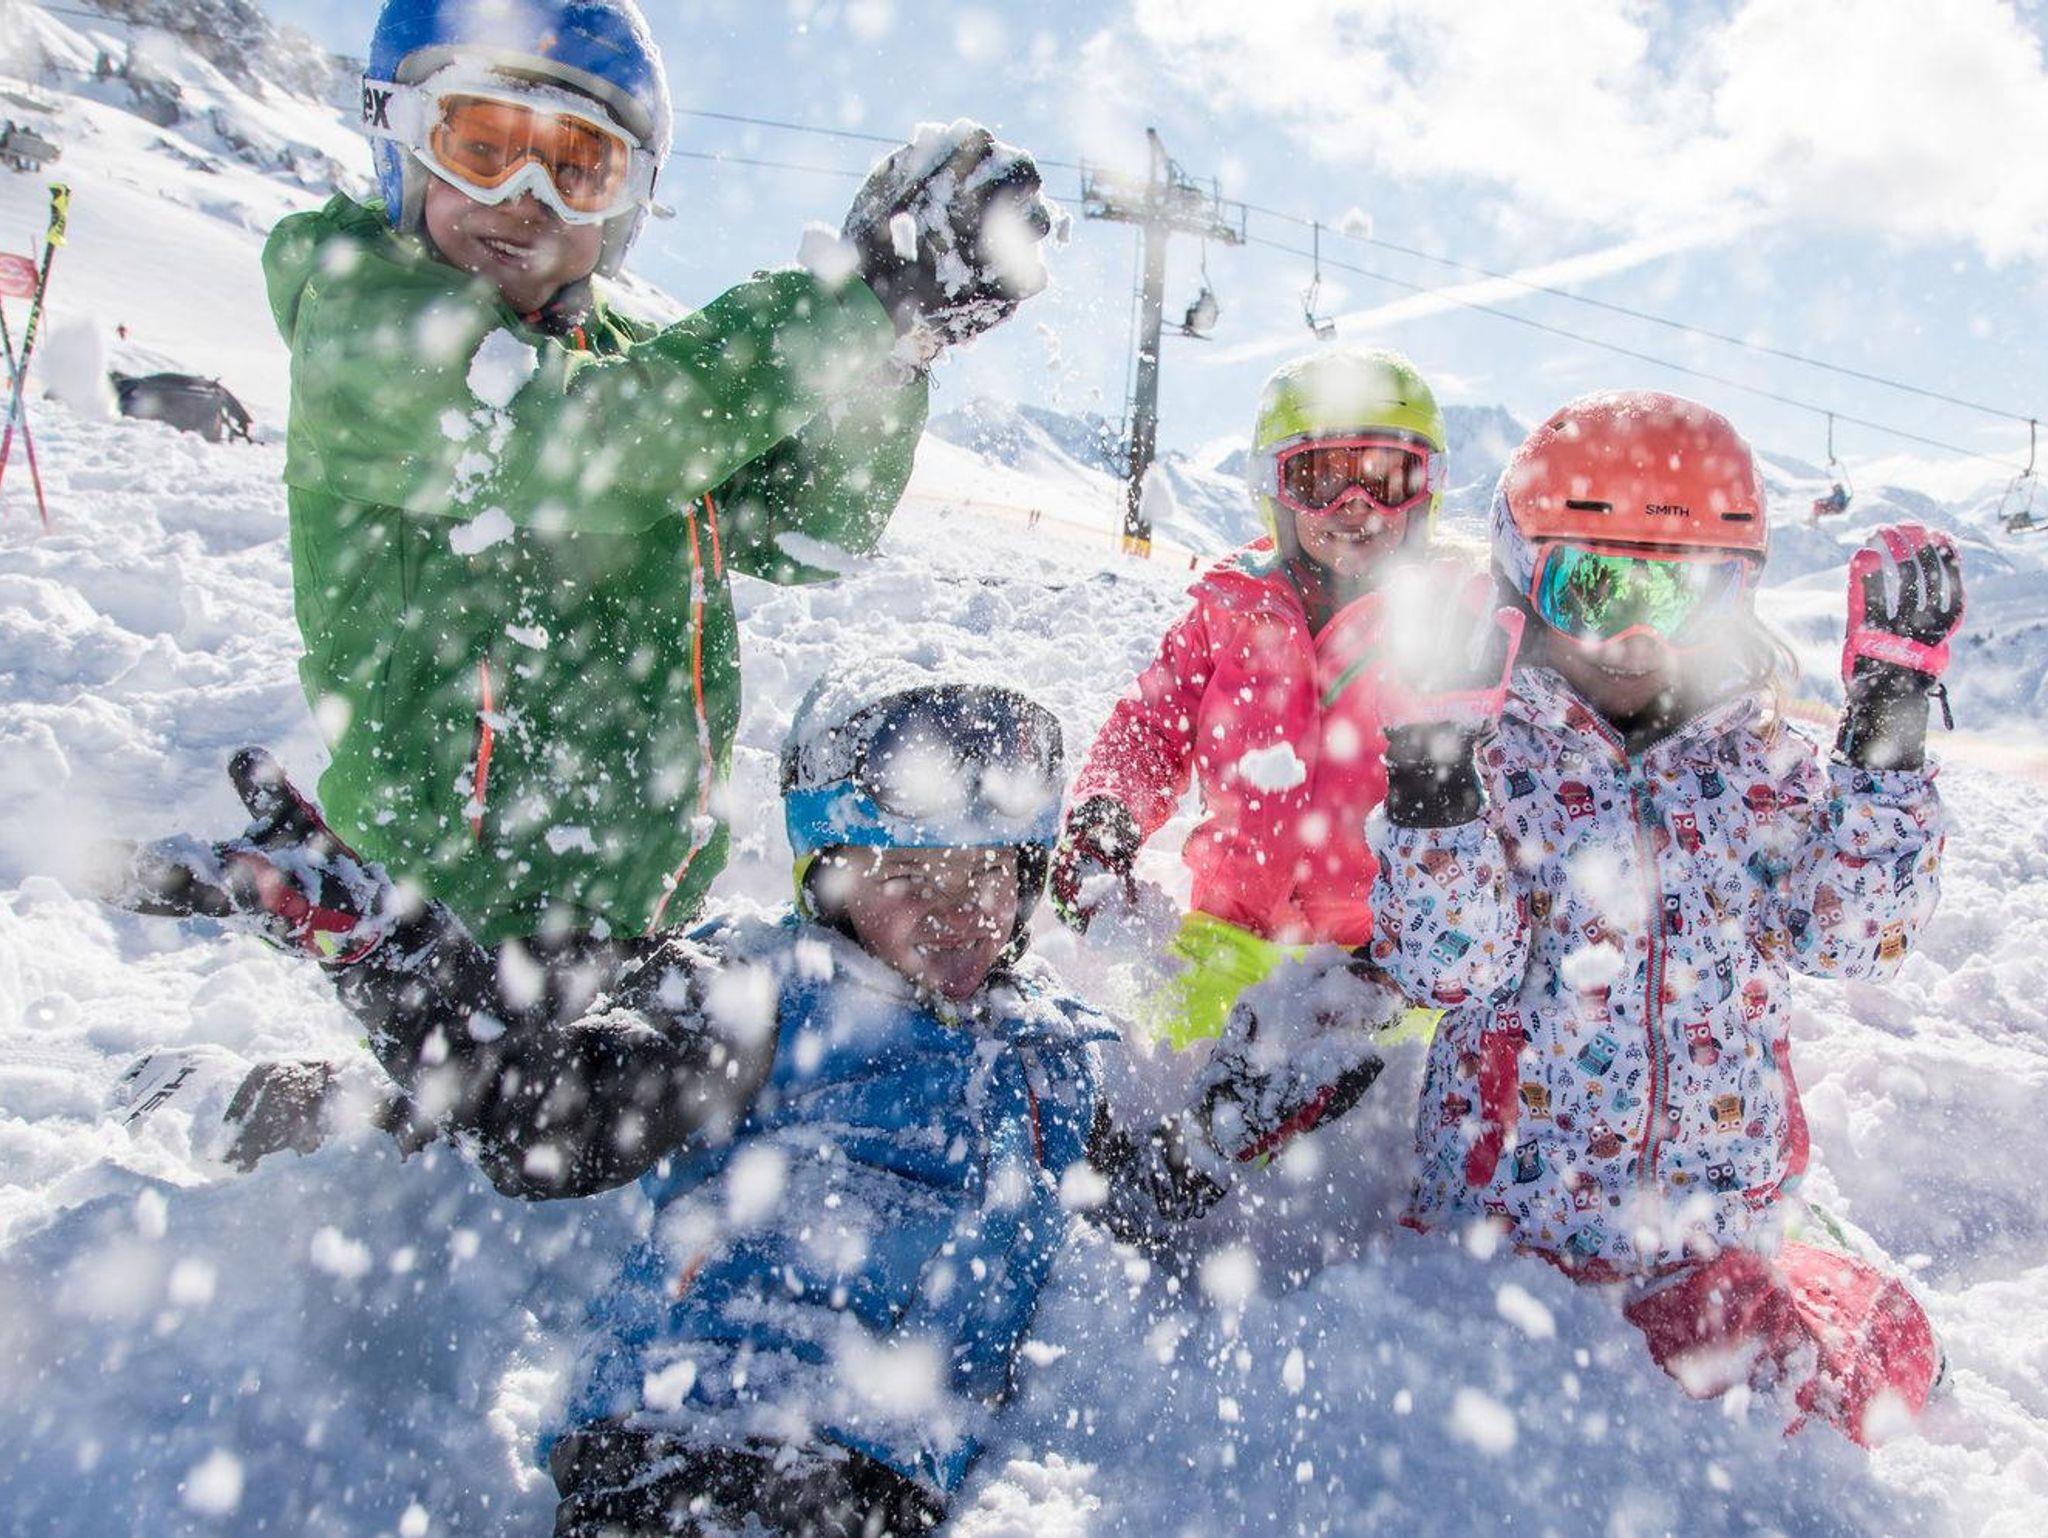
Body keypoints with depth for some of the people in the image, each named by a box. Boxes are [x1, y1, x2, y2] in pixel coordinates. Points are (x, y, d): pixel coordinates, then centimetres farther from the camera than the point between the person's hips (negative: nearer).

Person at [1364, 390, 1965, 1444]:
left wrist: (1889, 722, -17)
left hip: (1714, 1232, 3)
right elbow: (1444, 964, -18)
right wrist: (1431, 763, -30)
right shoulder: (1493, 754, -7)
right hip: (1501, 1213, -3)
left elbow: (1856, 933, -11)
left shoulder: (1758, 765, 3)